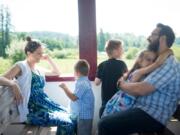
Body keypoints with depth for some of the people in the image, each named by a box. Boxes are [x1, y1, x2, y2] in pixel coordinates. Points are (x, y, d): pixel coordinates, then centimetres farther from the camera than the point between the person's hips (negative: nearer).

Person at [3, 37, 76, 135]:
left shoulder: (38, 69, 17)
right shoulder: (21, 66, -5)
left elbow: (57, 73, 30)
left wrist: (48, 59, 20)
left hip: (45, 104, 8)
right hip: (32, 110, -8)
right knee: (67, 123, -22)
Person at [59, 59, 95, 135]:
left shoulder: (82, 83, -22)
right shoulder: (84, 81, 10)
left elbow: (74, 97, -26)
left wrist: (64, 88, -16)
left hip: (83, 116, -10)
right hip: (84, 115, 10)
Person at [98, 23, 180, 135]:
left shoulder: (168, 65, -19)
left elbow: (141, 89, -28)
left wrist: (122, 84, -9)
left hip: (152, 116, -10)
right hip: (144, 109, 10)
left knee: (105, 124, -21)